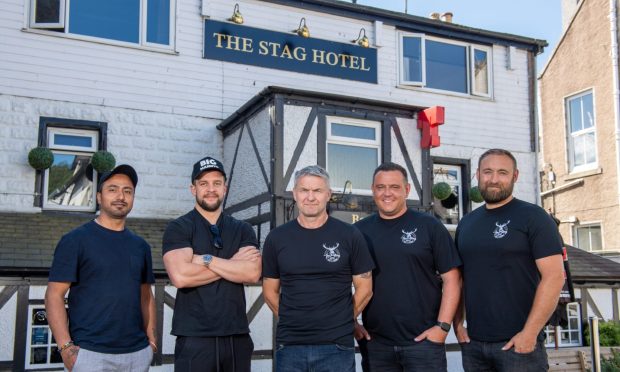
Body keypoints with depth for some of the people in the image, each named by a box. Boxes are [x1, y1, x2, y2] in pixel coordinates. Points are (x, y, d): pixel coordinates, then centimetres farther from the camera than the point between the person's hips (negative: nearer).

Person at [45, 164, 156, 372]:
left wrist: (151, 338, 6)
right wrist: (65, 346, -15)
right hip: (90, 353, -4)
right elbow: (54, 294, -7)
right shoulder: (75, 240, -2)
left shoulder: (140, 246, 12)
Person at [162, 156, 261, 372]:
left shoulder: (243, 230, 11)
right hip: (194, 338, -3)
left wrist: (206, 260, -11)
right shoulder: (178, 228, 0)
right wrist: (233, 263, -8)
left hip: (237, 336, 3)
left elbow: (253, 273, -6)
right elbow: (180, 276, -16)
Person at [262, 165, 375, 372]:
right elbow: (270, 291, 11)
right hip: (289, 346, 2)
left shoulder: (350, 236, 0)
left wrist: (340, 322, 4)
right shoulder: (277, 238, 5)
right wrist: (294, 322, 6)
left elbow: (365, 288, 5)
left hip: (336, 347, -1)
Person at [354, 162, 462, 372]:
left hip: (424, 340, -2)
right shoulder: (359, 231, 7)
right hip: (374, 342, 2)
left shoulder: (429, 226, 1)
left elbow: (451, 278, -1)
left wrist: (443, 326, -8)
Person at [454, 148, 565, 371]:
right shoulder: (466, 223, 11)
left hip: (518, 343, -5)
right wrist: (458, 323, 5)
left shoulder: (533, 217, -5)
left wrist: (530, 332, -16)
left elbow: (554, 276, -11)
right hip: (472, 343, 5)